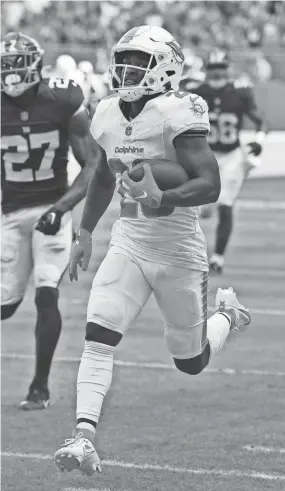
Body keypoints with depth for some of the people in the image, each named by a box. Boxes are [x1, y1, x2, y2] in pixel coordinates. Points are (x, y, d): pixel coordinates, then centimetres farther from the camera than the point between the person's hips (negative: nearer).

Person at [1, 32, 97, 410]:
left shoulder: (65, 104, -10)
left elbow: (91, 166, -7)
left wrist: (61, 208, -19)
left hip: (53, 210, -2)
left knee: (46, 294, -15)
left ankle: (40, 386, -4)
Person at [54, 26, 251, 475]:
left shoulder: (177, 114, -18)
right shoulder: (108, 116, 4)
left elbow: (210, 184, -25)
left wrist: (170, 199, -42)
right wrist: (85, 234, 26)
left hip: (179, 251, -5)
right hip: (128, 245, 5)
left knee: (191, 362, 12)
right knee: (97, 339, -15)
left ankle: (226, 314, 43)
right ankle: (84, 437, -19)